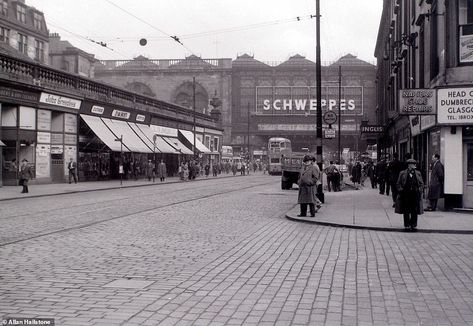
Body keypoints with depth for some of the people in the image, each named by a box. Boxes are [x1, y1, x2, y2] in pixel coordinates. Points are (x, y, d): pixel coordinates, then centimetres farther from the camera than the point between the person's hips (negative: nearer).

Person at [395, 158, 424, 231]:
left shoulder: (418, 173, 11)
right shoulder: (402, 173, 4)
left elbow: (421, 183, 15)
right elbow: (398, 184, 7)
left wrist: (420, 190, 0)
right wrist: (401, 190, -6)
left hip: (415, 194, 2)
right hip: (405, 195, -2)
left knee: (414, 211, 1)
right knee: (406, 211, 3)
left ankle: (413, 225, 11)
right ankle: (407, 225, 12)